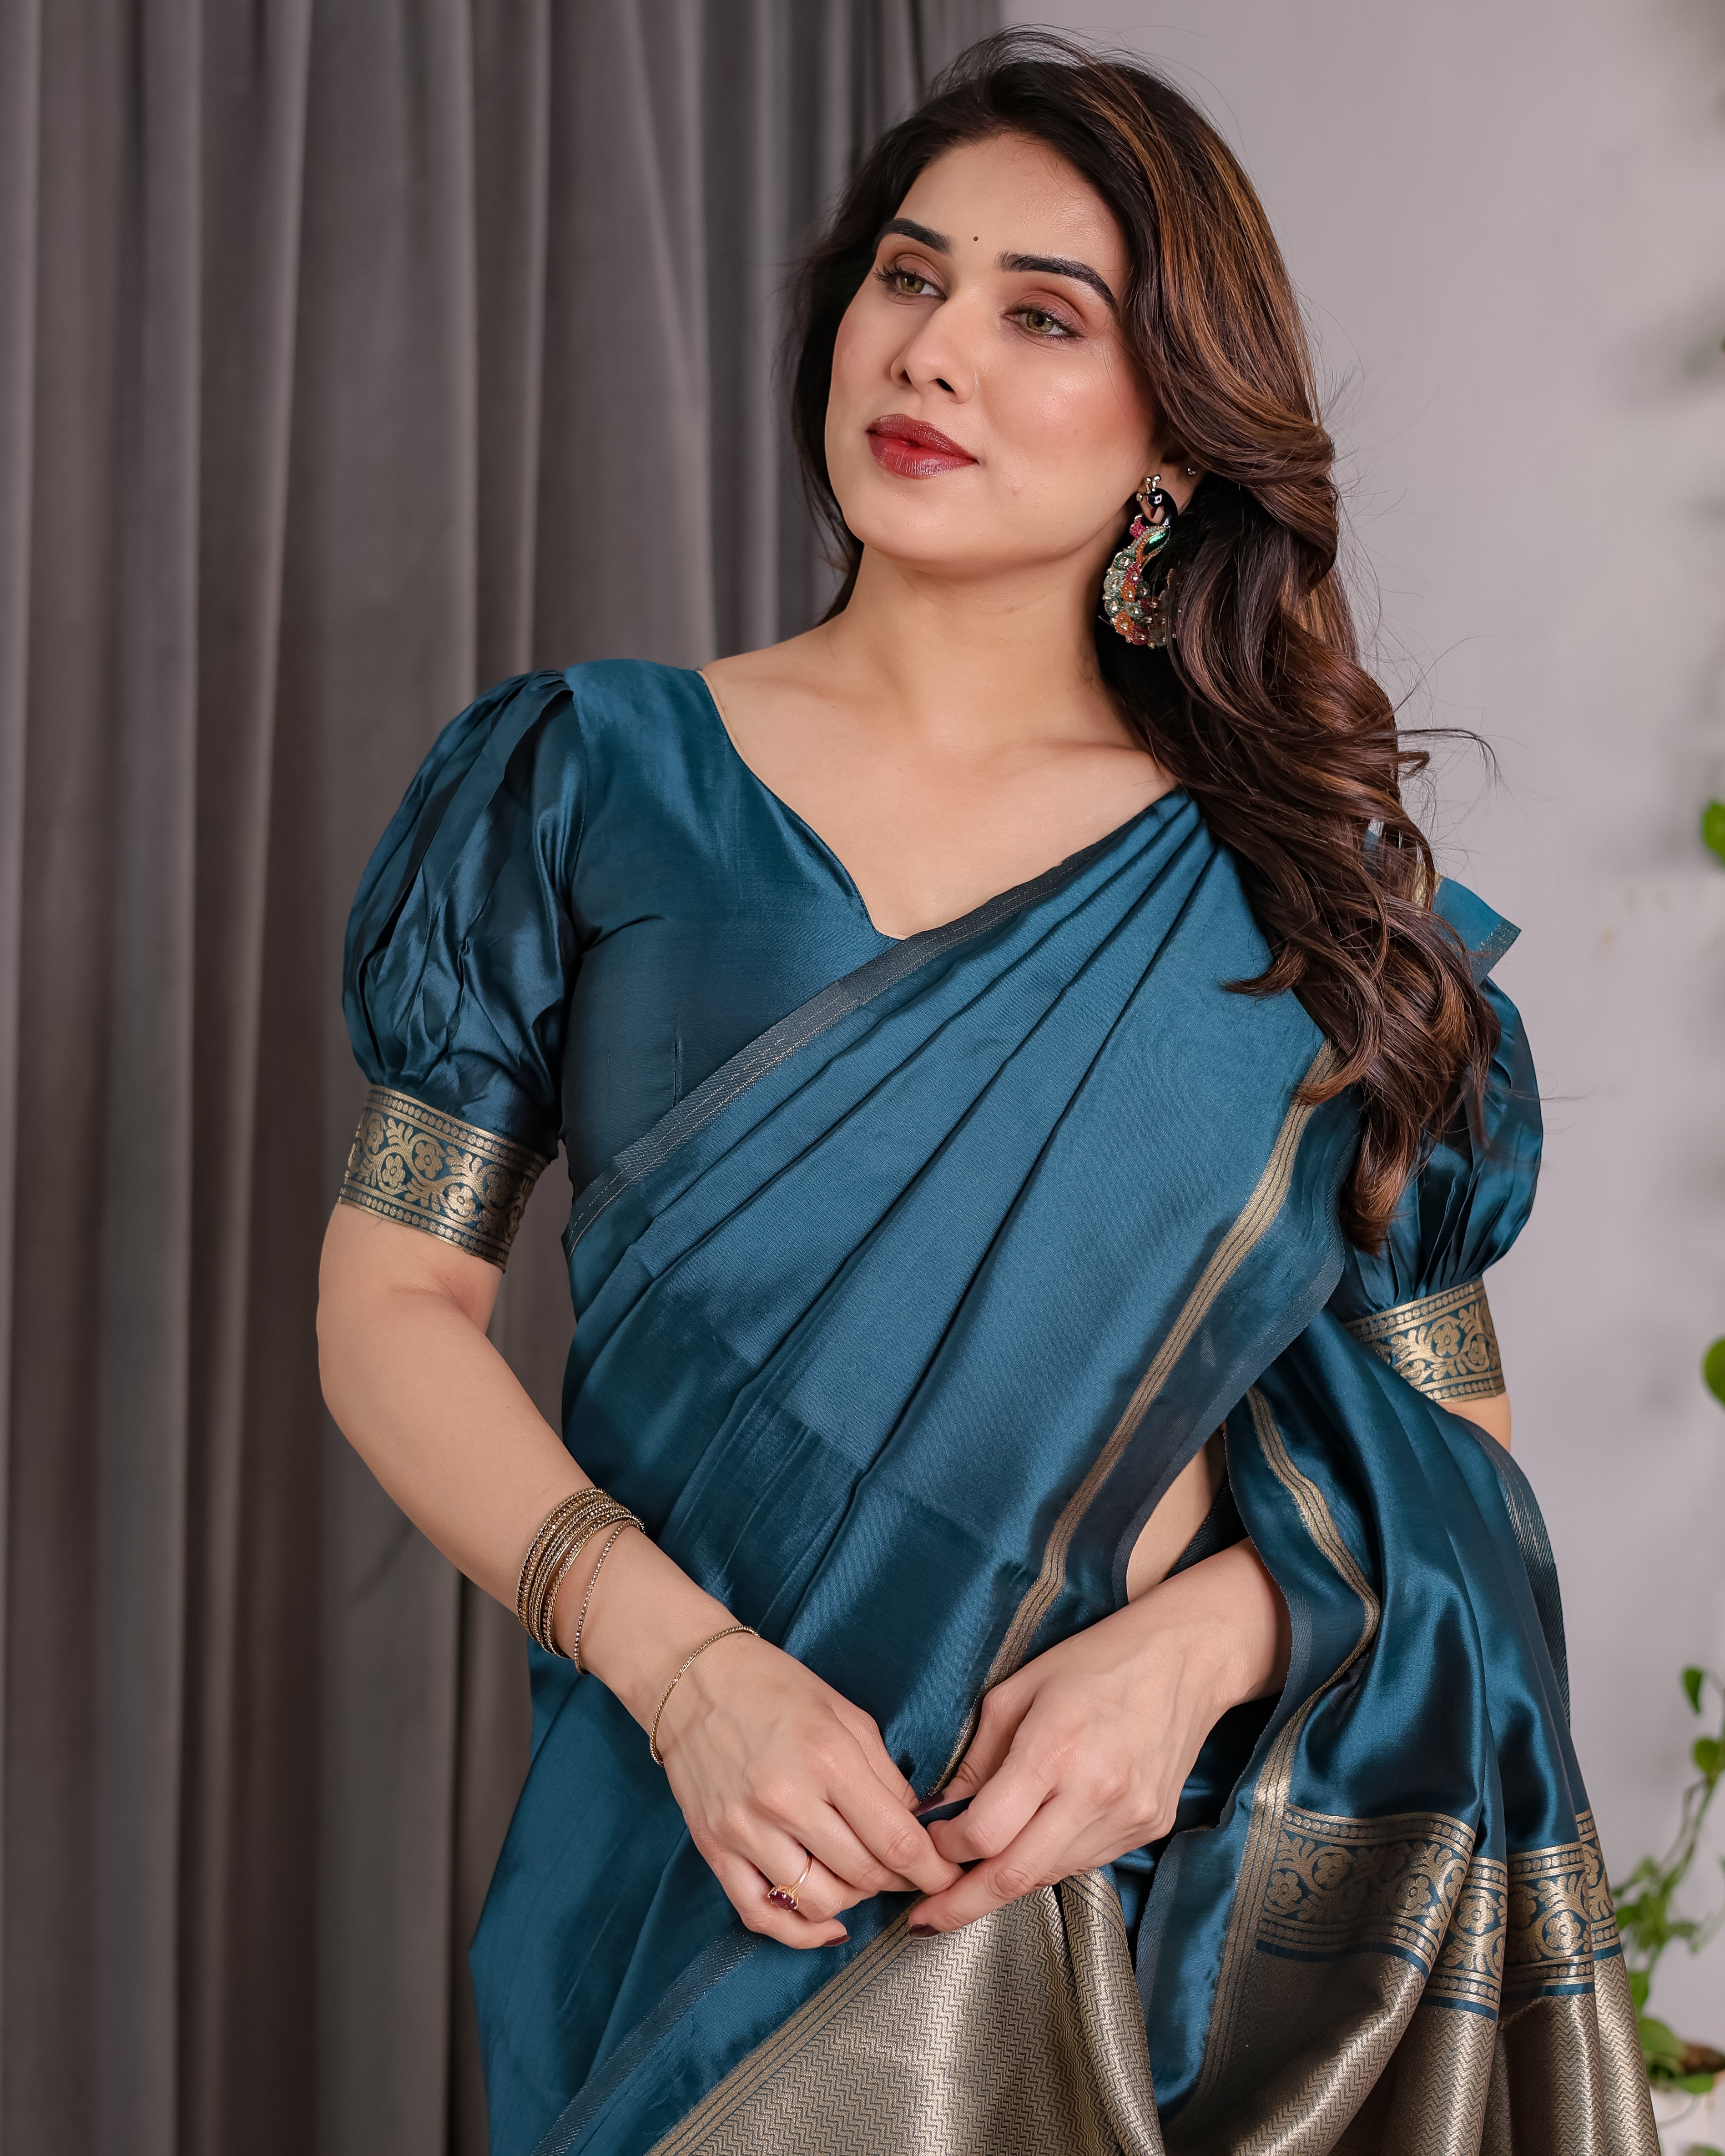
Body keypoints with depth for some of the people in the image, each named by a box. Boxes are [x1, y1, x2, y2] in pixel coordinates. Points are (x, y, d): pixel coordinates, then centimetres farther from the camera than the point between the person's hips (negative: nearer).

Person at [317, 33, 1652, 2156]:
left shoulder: (1297, 882, 1)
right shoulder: (587, 782, 1)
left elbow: (1454, 1441, 2)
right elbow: (394, 1299, -2)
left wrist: (1196, 1643, -17)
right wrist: (679, 1660, -16)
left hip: (1171, 1889, 1)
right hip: (692, 1873, 0)